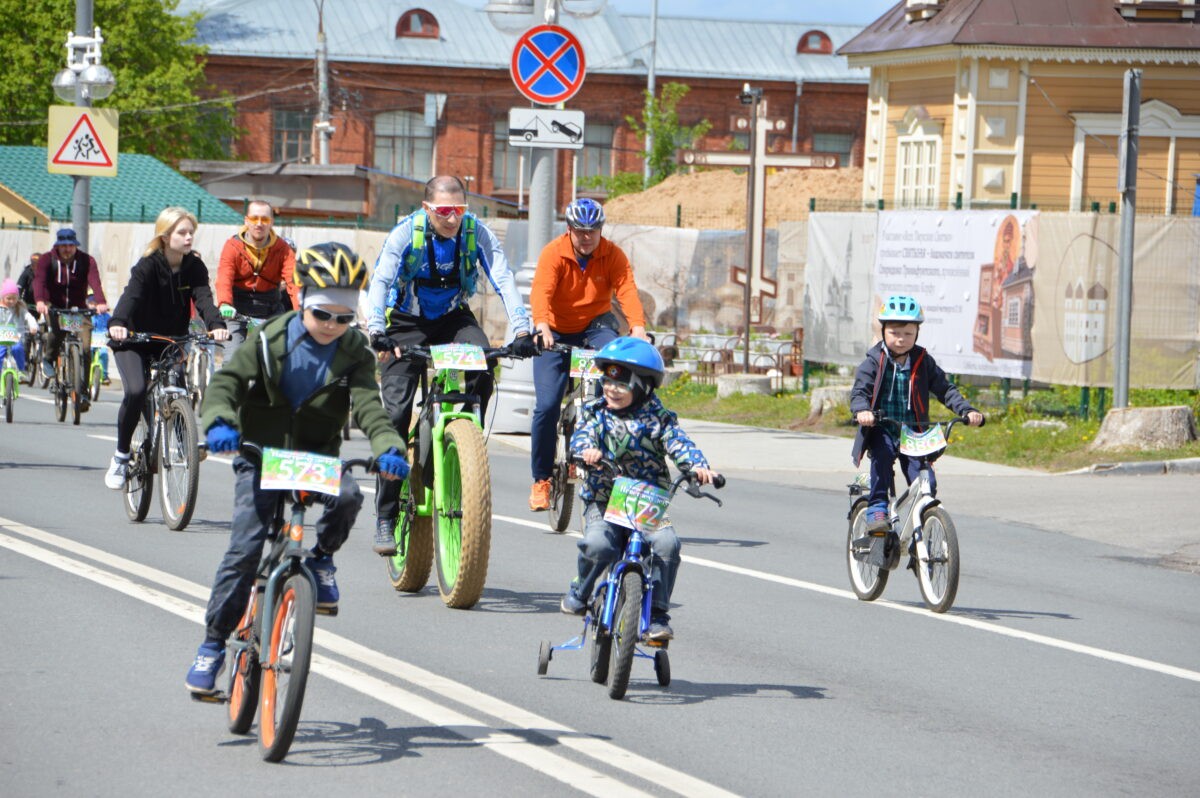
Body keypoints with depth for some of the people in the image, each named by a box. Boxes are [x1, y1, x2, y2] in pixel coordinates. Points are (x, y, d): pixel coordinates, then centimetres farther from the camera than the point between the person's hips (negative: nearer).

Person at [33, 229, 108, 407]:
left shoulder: (86, 261, -9)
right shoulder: (47, 260, -9)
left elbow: (94, 281, -25)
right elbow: (39, 280, -25)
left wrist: (101, 302, -44)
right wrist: (39, 301, -45)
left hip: (78, 308, 1)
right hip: (53, 306, -1)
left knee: (85, 346, -12)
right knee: (57, 328, -34)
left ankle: (84, 392, -3)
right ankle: (48, 359, -4)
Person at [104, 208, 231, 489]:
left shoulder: (195, 267, -7)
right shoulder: (148, 265, -18)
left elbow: (203, 297, -21)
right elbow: (131, 295, -34)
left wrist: (216, 324, -42)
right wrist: (117, 324, -54)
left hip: (172, 341, 4)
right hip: (134, 341, -4)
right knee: (136, 391, -25)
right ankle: (121, 455, -9)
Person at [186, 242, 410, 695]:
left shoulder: (354, 353, -3)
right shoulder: (270, 340, -6)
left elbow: (368, 404, -15)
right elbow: (227, 382, -13)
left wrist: (387, 448, -36)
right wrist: (219, 422, -36)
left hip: (318, 457, 1)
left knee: (347, 496, -32)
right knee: (245, 547, -13)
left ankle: (322, 558, -1)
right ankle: (213, 643, -3)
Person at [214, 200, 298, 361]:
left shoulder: (282, 249, -8)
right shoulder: (233, 246, -12)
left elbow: (294, 281, -22)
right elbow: (224, 279, -26)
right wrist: (224, 305, -48)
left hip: (271, 311, 1)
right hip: (238, 311, -1)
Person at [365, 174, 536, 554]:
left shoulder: (477, 233, -15)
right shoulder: (405, 234, -21)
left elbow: (503, 279, -22)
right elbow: (380, 281, -31)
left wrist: (521, 329, -36)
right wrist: (376, 330, -47)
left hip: (454, 318, 2)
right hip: (407, 322, -2)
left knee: (482, 366, -30)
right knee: (396, 412, -11)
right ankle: (386, 516, -6)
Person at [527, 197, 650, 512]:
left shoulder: (613, 255, -10)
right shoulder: (553, 254, -16)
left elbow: (627, 291, -24)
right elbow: (541, 292, -31)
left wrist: (638, 327, -42)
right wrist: (542, 327, -50)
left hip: (595, 325, 1)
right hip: (556, 333, -1)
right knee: (547, 405, -14)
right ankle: (541, 479, 1)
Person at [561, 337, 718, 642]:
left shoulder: (657, 417, 4)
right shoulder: (595, 412, 8)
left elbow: (678, 443, -9)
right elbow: (582, 435, -8)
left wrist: (698, 466, -29)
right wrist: (587, 449, -34)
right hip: (603, 501, 0)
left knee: (666, 543, -26)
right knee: (598, 544, -28)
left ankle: (657, 615, -13)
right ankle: (580, 591, 4)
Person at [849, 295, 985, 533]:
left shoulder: (924, 362, 8)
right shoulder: (874, 362, 1)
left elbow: (945, 389, 7)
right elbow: (859, 391, -9)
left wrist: (967, 411, -10)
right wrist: (862, 410, -32)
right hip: (882, 431, -2)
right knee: (881, 455, -33)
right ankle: (877, 509, -25)